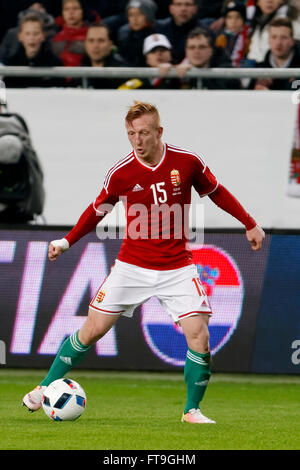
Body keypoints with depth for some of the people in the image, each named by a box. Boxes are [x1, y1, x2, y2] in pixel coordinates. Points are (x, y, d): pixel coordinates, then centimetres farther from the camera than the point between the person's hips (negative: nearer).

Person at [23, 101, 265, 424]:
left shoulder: (188, 162, -9)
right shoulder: (121, 173, -9)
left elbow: (216, 193, 9)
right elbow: (98, 210, 9)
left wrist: (250, 225, 14)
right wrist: (66, 242, 6)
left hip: (177, 269, 0)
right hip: (132, 266, 0)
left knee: (198, 335, -13)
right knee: (92, 330, 1)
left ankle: (192, 410, 5)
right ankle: (46, 387, 19)